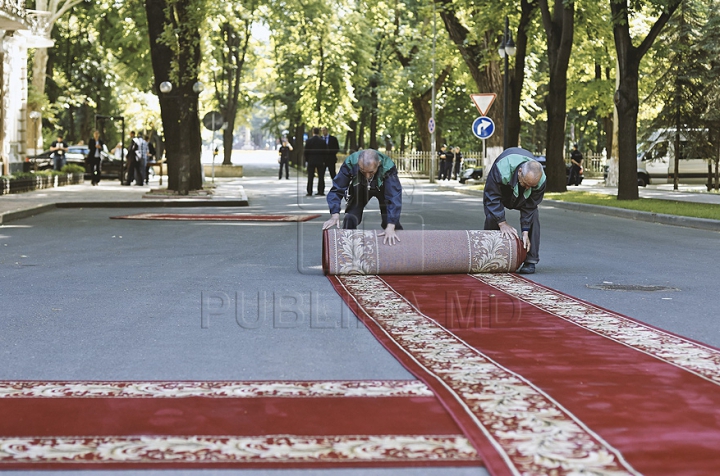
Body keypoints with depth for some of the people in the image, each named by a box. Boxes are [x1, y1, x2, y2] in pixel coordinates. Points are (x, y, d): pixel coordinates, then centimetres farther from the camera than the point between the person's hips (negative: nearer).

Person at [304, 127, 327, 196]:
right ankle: (321, 191, 3)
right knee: (321, 177, 6)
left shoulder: (309, 141, -4)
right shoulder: (322, 141, -2)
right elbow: (325, 151, 1)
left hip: (311, 161, 0)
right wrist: (323, 160, 10)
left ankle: (309, 192, -2)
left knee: (310, 177, 1)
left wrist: (307, 159, 7)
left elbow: (306, 151, -3)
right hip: (320, 161, 0)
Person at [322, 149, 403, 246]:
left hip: (383, 189, -1)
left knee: (390, 219, -14)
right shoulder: (350, 164, -37)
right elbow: (337, 190, -32)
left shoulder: (388, 167, -41)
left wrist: (390, 227, -53)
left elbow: (394, 197, -44)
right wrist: (335, 215, -46)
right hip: (360, 189, 1)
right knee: (349, 219, -15)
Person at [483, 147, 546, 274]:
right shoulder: (502, 168, -46)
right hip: (498, 188, -2)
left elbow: (529, 207, -24)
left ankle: (531, 260, -13)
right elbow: (492, 197, -35)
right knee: (491, 217, -21)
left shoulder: (541, 180, -35)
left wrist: (525, 232, -29)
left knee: (533, 215, -19)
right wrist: (502, 223, -36)